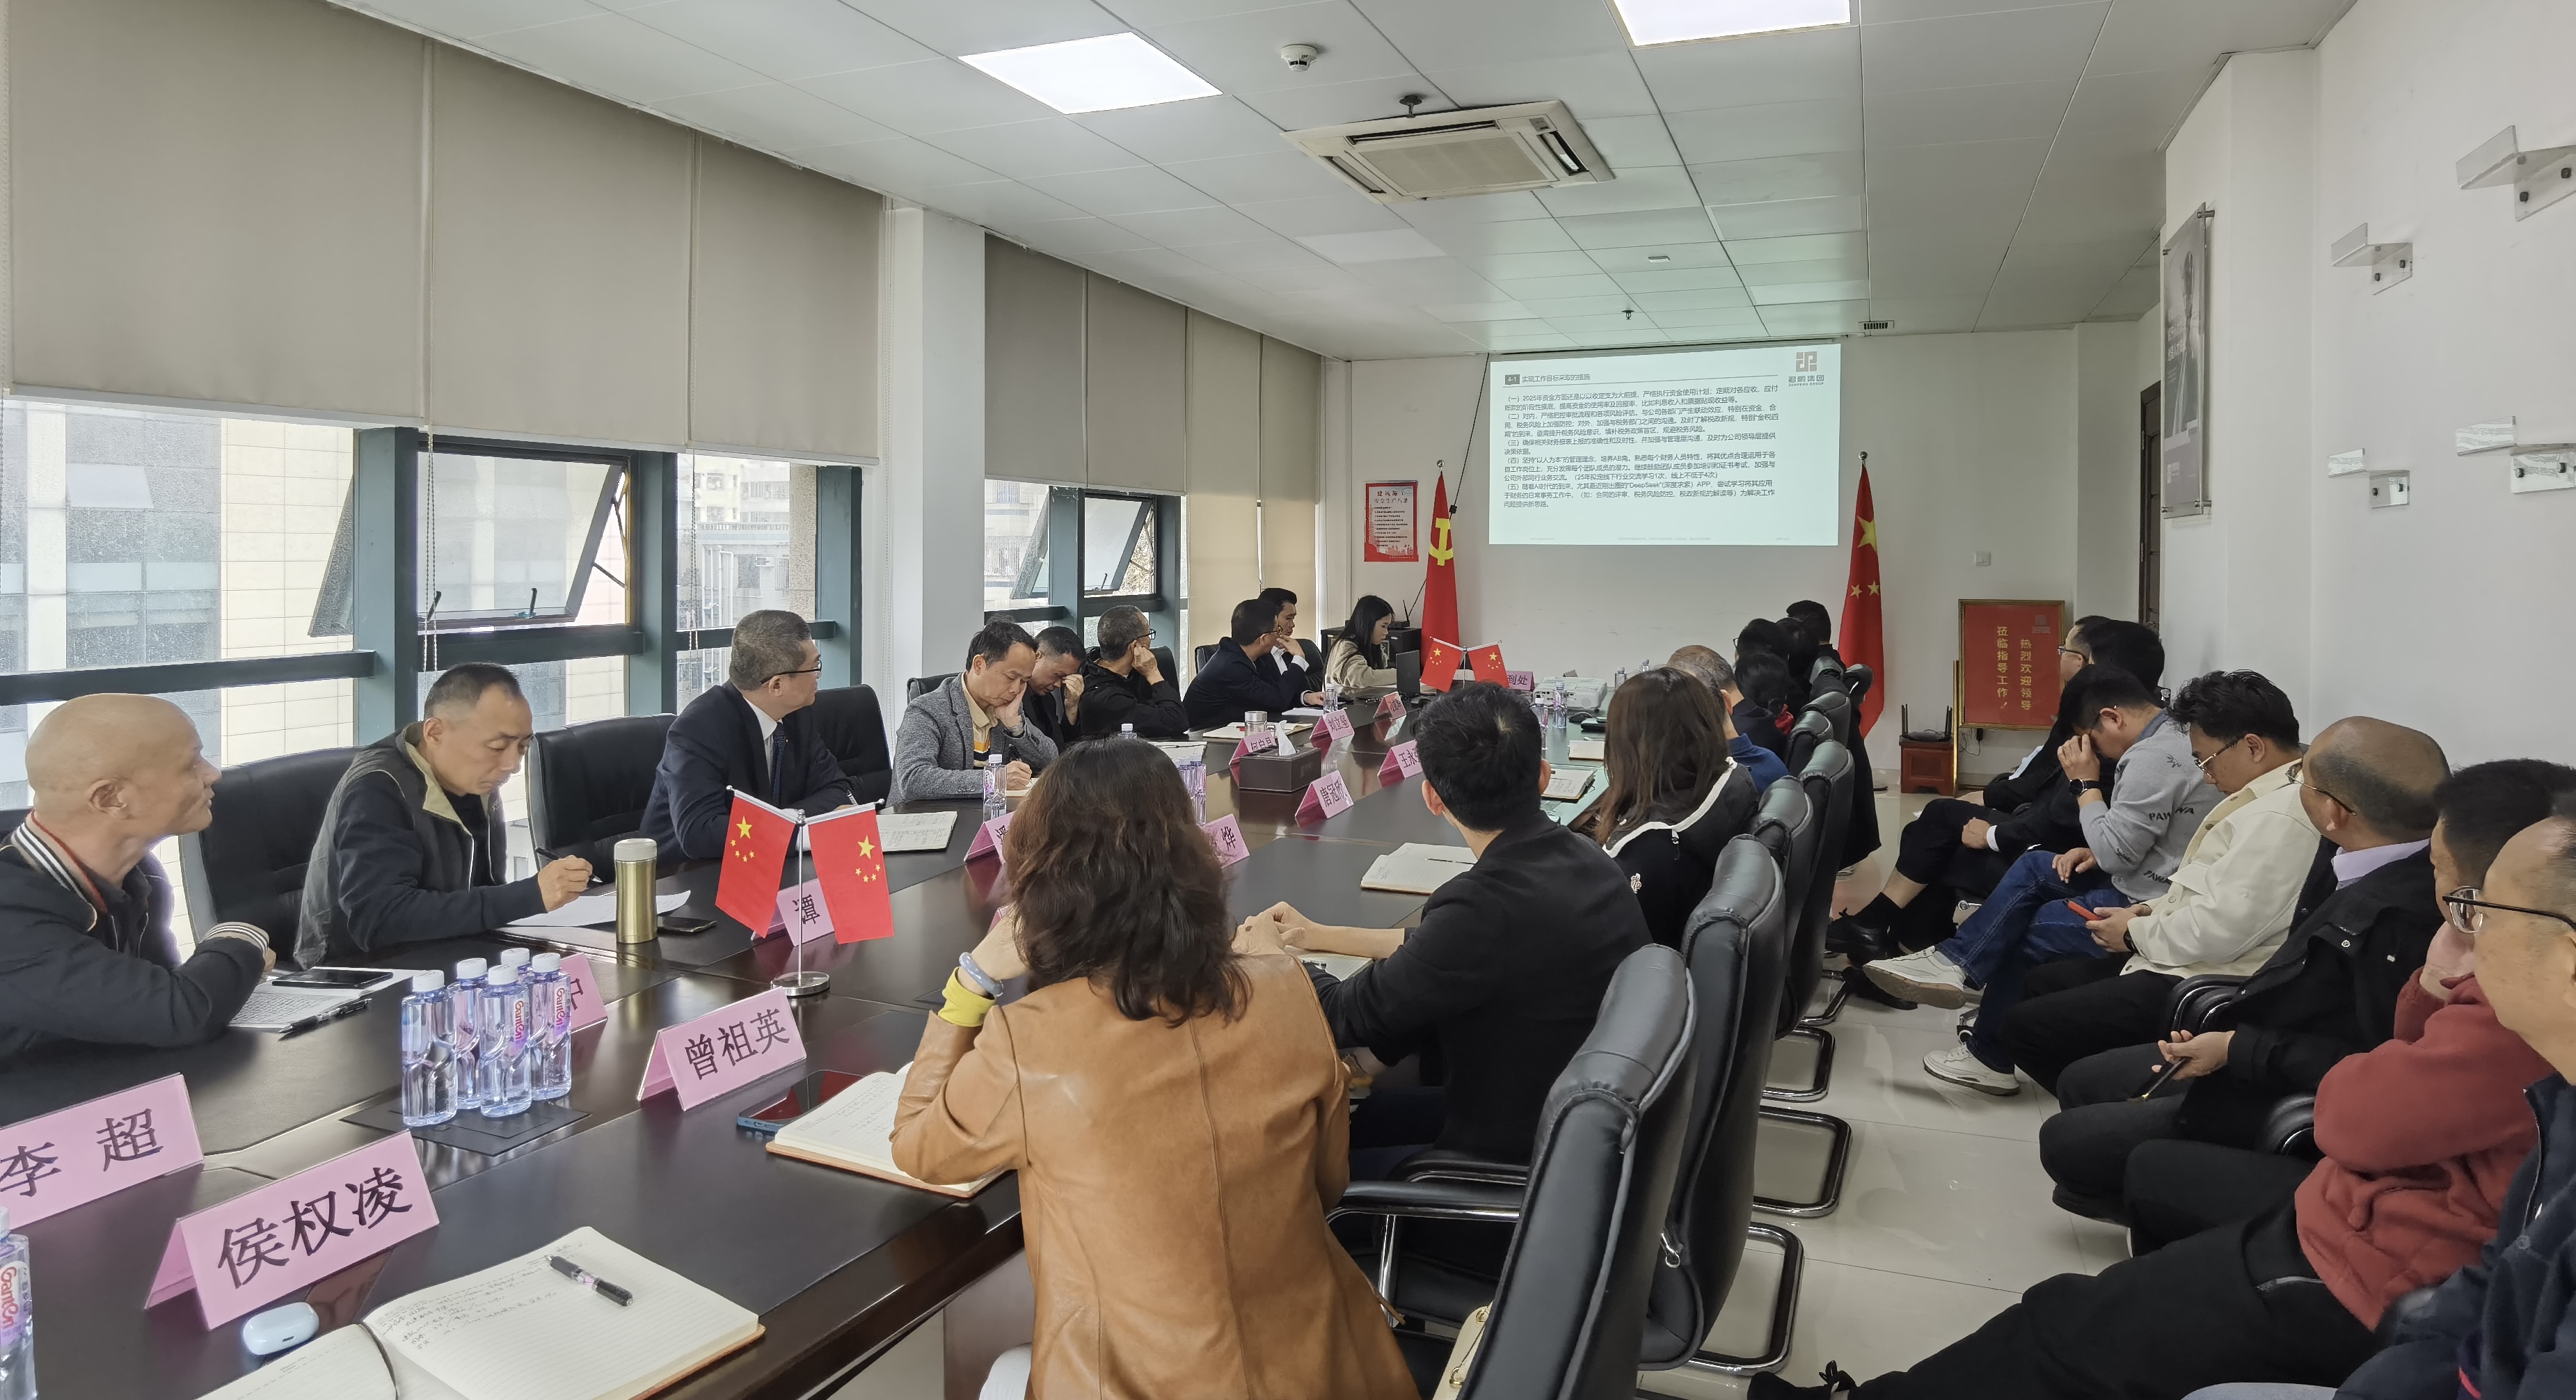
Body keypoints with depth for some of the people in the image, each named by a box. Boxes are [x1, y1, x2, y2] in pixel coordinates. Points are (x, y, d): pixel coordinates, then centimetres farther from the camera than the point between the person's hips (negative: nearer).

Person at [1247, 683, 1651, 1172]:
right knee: (1353, 1114, 21)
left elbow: (1347, 1015, -18)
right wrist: (1321, 935, 18)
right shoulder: (1587, 859, -5)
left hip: (1516, 1156, -8)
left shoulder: (1488, 904, -32)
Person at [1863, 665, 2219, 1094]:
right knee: (2035, 868, 10)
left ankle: (1990, 1057, 20)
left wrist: (2087, 784, -10)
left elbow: (2115, 853, -20)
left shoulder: (2153, 759, -23)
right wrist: (2096, 851, 2)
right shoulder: (2176, 738, 8)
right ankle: (1954, 962, 2)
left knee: (2026, 931, 3)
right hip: (2149, 881, 10)